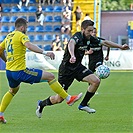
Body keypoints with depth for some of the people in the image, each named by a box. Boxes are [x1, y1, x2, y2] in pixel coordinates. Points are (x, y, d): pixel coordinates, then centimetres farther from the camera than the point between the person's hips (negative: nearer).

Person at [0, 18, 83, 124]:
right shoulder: (21, 36, -9)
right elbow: (29, 45, -29)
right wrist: (45, 52, -36)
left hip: (9, 71, 9)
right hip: (20, 71, -9)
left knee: (13, 91, 37)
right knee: (50, 76, -4)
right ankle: (68, 99, -2)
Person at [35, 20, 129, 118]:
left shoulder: (90, 39, -1)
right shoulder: (78, 37, -25)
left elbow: (104, 42, 12)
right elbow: (71, 43, -48)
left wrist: (120, 47, 14)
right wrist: (72, 56, -68)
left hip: (78, 67, 7)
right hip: (66, 68, -7)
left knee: (96, 81, -13)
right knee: (59, 99, -3)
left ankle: (83, 105, 4)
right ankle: (41, 104, 28)